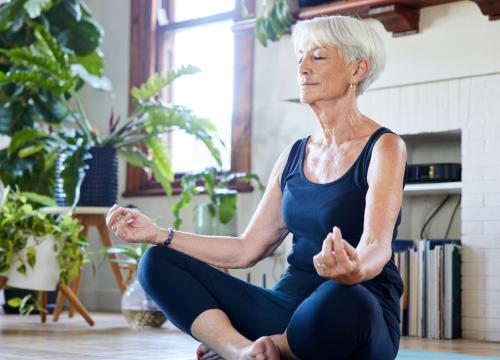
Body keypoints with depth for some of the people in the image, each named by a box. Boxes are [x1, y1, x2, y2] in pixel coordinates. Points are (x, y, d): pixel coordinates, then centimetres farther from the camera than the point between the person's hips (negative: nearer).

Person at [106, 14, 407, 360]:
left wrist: (354, 269, -47)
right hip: (290, 303, 6)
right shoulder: (294, 155, 14)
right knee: (158, 264, -6)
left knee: (340, 300, -43)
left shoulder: (383, 147, -5)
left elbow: (377, 247, -22)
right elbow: (246, 249, 16)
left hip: (359, 316, -6)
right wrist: (158, 234, 8)